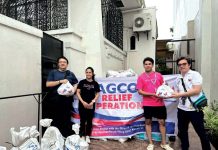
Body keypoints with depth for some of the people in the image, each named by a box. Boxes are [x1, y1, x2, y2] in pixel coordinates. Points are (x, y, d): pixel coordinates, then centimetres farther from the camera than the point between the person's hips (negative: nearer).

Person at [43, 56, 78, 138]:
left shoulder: (70, 74, 14)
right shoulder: (53, 72, 8)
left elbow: (76, 84, 17)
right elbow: (48, 84, -2)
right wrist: (60, 81, -12)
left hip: (66, 100, 1)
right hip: (54, 100, -1)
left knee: (66, 120, 3)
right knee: (55, 120, 0)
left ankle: (66, 137, 14)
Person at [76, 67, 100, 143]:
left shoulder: (95, 83, 1)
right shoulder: (82, 82, -2)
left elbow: (97, 94, 4)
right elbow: (78, 92, -2)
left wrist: (92, 102, -9)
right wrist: (83, 102, -11)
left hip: (91, 105, 1)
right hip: (82, 104, -1)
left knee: (89, 121, 10)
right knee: (83, 120, 4)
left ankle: (87, 136, 23)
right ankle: (82, 136, 16)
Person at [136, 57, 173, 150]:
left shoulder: (158, 75, 4)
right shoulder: (141, 77, -3)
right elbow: (139, 91, -8)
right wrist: (153, 94, -17)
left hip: (159, 103, 2)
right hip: (147, 104, -2)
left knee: (162, 122, 10)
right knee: (148, 122, 9)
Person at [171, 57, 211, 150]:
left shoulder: (195, 74, -9)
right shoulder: (178, 79, 9)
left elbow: (197, 90, -19)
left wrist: (180, 94, -19)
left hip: (195, 109, -6)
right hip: (182, 109, 6)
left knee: (201, 132, 9)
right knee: (182, 131, 18)